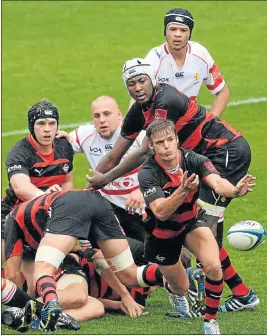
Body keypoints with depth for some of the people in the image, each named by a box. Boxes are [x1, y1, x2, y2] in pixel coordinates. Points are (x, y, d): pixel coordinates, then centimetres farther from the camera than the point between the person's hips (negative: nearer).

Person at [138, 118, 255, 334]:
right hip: (162, 233, -1)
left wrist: (234, 190, -64)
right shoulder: (148, 173, -29)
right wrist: (183, 190, -58)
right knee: (180, 289, 9)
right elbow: (161, 212, -41)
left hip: (190, 223, 1)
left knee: (214, 267, -25)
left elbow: (217, 183, -40)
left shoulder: (193, 160, -23)